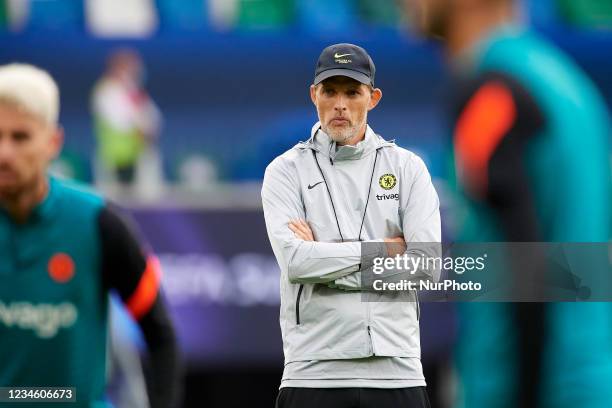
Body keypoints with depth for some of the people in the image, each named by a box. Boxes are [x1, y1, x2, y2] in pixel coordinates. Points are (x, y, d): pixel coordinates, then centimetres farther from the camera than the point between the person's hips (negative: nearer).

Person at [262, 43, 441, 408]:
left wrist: (324, 256, -7)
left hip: (397, 373, 1)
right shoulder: (287, 170, 6)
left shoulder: (407, 168, 9)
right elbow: (295, 260, -11)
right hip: (315, 375, -1)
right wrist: (383, 249, -6)